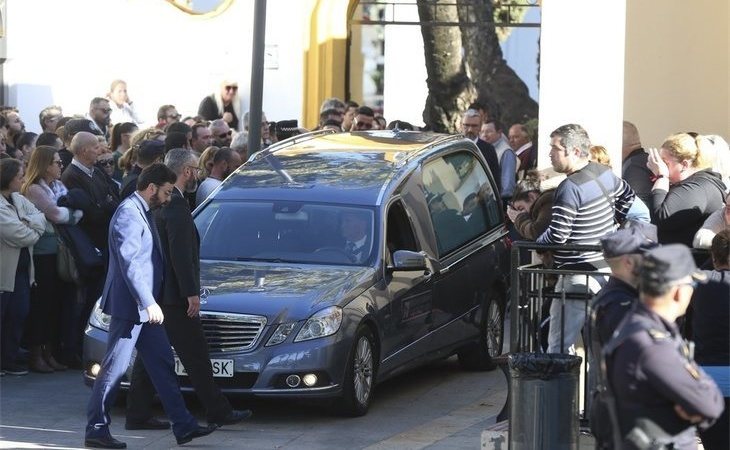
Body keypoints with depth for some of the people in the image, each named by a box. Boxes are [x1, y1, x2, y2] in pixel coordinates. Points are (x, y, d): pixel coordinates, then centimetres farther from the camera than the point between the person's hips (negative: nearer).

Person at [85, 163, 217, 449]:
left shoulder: (142, 212, 16)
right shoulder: (128, 214, -16)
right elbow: (129, 264, -22)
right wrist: (149, 303, -24)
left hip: (144, 307, 10)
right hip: (129, 307, -10)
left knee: (163, 366, 10)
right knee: (115, 368, -5)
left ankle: (183, 426, 13)